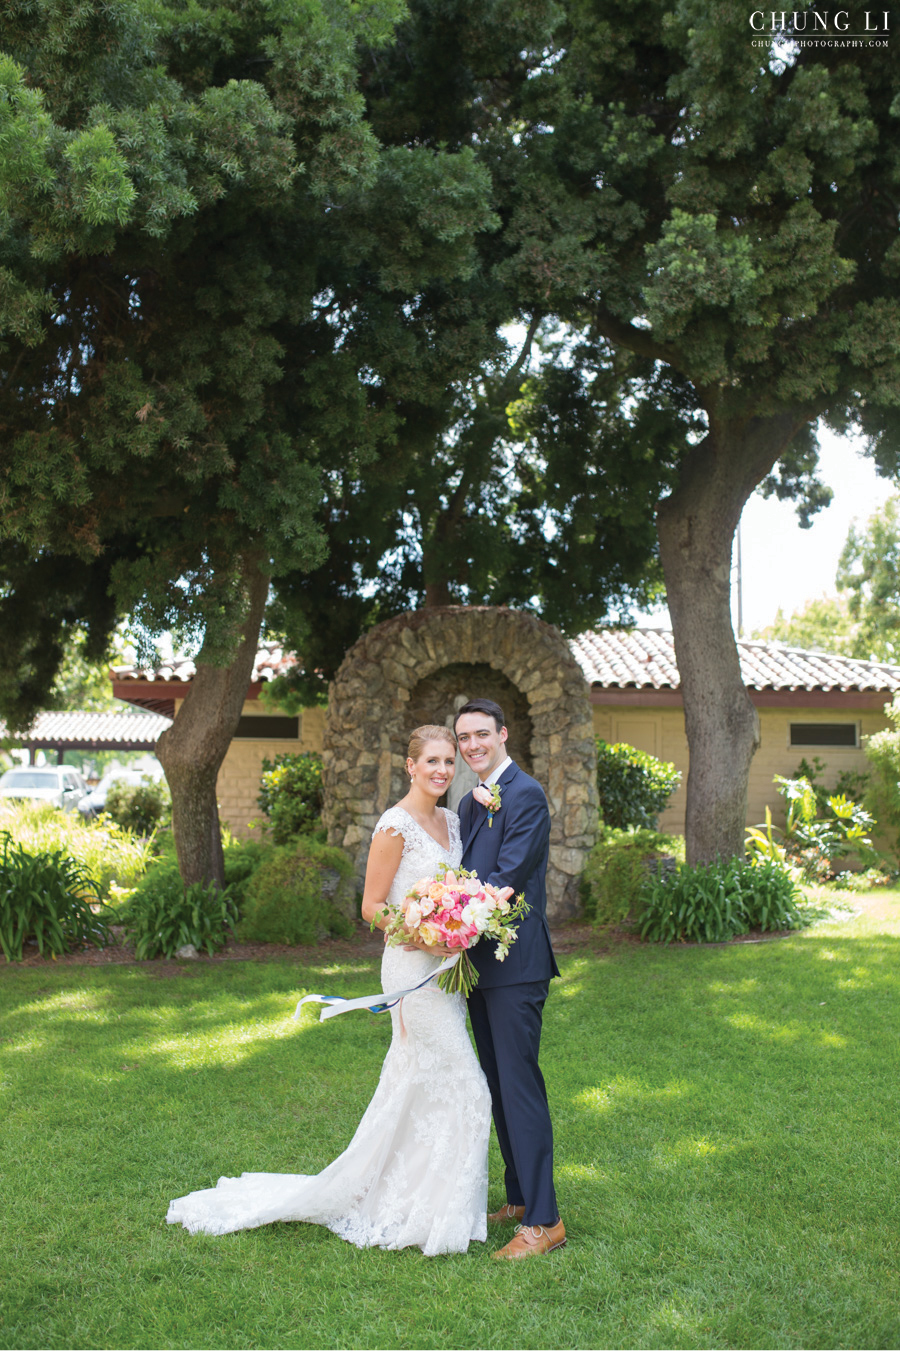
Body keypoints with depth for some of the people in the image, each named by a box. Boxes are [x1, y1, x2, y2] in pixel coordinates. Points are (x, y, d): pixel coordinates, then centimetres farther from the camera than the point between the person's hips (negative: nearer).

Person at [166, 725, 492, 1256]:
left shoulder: (451, 820, 10)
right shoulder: (396, 825, -15)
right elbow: (372, 907, -13)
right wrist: (422, 938, -25)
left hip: (445, 968, 8)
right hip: (413, 969, -8)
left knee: (414, 1091, 15)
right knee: (461, 1089, -4)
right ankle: (431, 1216, 11)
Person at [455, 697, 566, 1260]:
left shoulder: (526, 795, -12)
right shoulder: (471, 802, 17)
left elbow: (509, 877, -20)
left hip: (515, 962, -9)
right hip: (482, 963, 9)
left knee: (520, 1086, -7)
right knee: (498, 1085, 16)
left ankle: (544, 1221, 0)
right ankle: (520, 1198, 28)